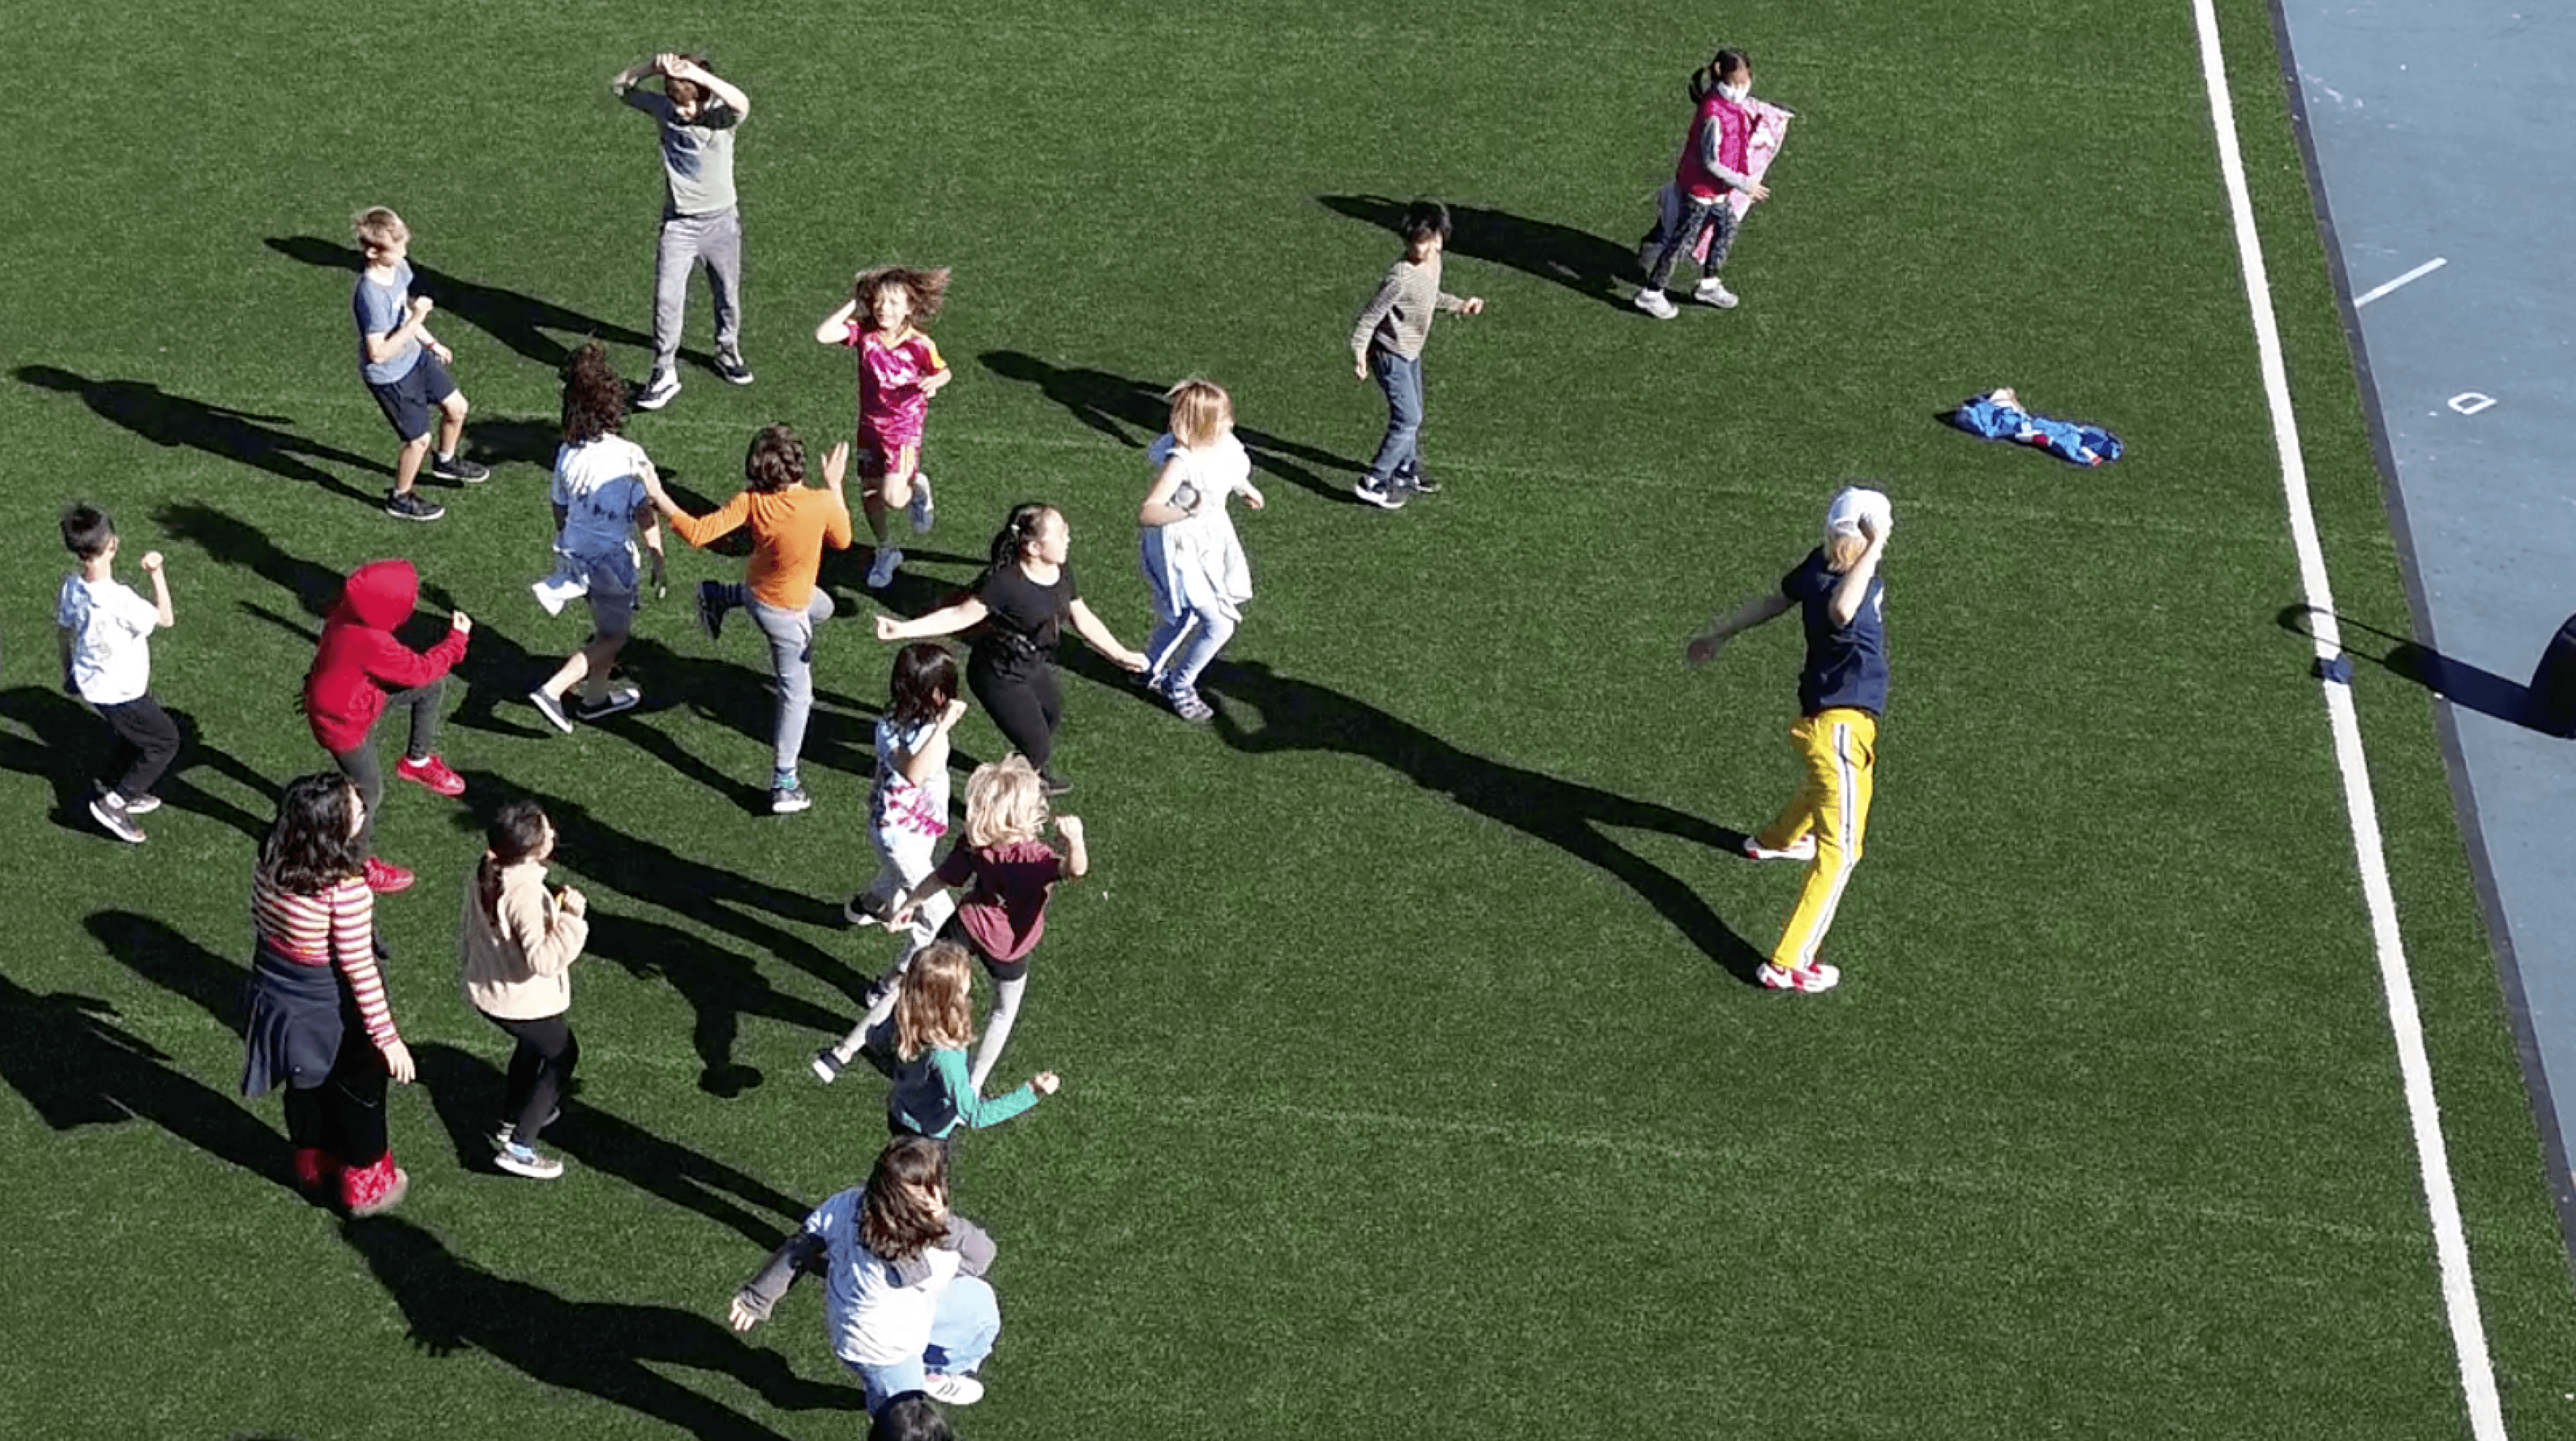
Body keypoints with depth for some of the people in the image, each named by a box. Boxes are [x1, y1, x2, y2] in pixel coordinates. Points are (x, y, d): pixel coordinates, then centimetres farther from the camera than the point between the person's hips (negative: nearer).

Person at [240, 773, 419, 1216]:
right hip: (333, 1009, -6)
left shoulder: (270, 866, -15)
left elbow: (260, 923, 1)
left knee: (305, 1084, 29)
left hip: (277, 992, 6)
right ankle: (365, 1184, 39)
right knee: (358, 1093, 19)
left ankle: (314, 1164, 51)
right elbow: (359, 969, -27)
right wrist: (388, 1038, -18)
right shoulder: (346, 890, -34)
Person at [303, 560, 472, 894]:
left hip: (356, 693, 8)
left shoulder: (349, 612, -17)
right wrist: (456, 640, -15)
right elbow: (420, 670, -26)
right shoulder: (373, 644, -40)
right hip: (343, 723, -8)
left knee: (435, 686, 7)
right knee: (369, 792, 11)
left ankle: (417, 761, 24)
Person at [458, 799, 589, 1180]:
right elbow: (544, 960, -40)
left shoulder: (483, 878, -7)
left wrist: (474, 961, 27)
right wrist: (571, 919, -42)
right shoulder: (526, 894, -34)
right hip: (526, 1002, -8)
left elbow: (467, 934, 9)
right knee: (562, 1056, 16)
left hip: (485, 990, 8)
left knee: (532, 1045, 34)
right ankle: (517, 1147, 14)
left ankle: (512, 1120, 50)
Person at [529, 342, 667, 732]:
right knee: (614, 637, 12)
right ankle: (552, 690, -2)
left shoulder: (567, 453, -6)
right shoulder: (630, 457, -23)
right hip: (612, 559, -6)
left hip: (575, 553, 6)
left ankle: (597, 695, 42)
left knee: (605, 627, 27)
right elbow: (646, 517, -19)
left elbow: (560, 509, 7)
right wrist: (659, 563, -8)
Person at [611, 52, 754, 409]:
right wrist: (652, 66, -22)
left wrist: (699, 74, -48)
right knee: (667, 299, -7)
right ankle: (664, 375, 1)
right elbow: (618, 86, -6)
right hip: (678, 224, 1)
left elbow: (741, 103, -41)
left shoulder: (722, 115, -16)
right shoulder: (665, 110, -8)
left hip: (721, 221, -1)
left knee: (728, 296, 17)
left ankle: (728, 354, 41)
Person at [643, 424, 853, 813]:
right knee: (796, 695, 11)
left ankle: (719, 597, 45)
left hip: (756, 590, 5)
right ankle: (784, 787, 16)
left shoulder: (751, 502, -23)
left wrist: (659, 498, -12)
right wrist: (834, 485, 0)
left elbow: (697, 534, -22)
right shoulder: (823, 504, -30)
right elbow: (841, 541, -7)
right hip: (785, 613, -5)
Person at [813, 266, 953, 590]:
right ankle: (885, 552, 36)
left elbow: (944, 371, -1)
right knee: (870, 495, 12)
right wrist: (853, 305, -21)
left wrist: (934, 382, -24)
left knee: (893, 498, -14)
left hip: (905, 427, -3)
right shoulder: (864, 333, -12)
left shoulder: (919, 344, -17)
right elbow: (823, 334, -25)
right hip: (870, 425, 3)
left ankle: (918, 489, 23)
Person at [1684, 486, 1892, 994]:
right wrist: (1874, 550, -54)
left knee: (1819, 786, 40)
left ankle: (1775, 841, 71)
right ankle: (1786, 965, -2)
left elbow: (1774, 601, 11)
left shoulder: (1822, 565, -5)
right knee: (1839, 851, -4)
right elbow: (1841, 612, -59)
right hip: (1839, 726, -10)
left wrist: (1719, 632, 23)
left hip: (1821, 717, 10)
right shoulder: (1827, 585, -33)